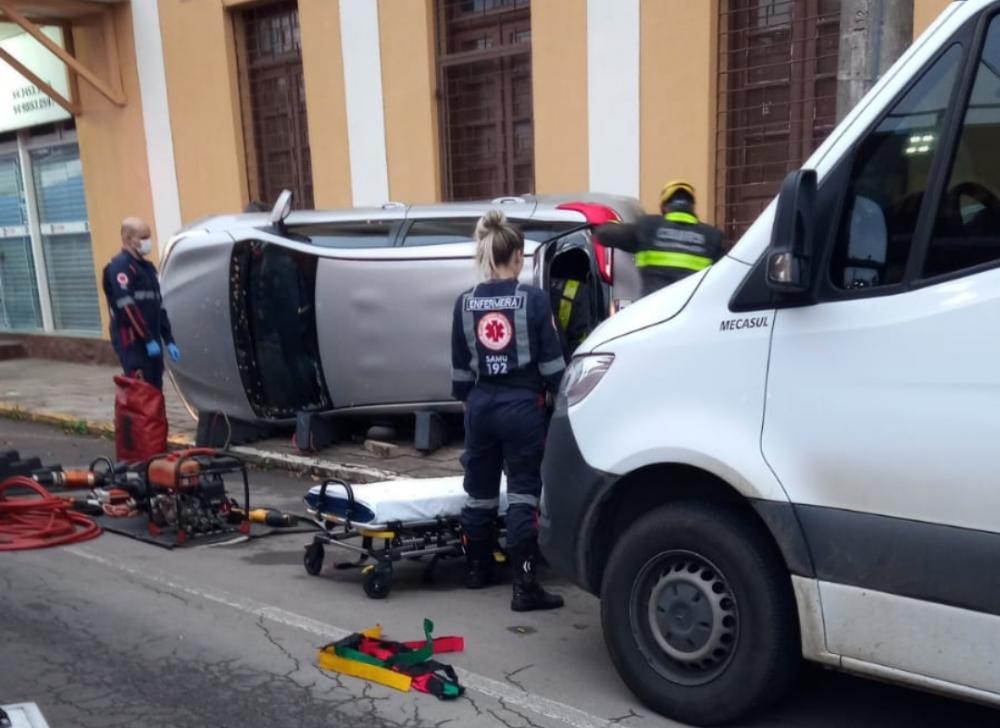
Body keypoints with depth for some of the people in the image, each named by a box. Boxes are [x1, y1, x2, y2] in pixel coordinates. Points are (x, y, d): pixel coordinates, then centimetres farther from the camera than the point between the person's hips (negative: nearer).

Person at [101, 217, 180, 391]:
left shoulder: (147, 267, 19)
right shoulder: (119, 267, -9)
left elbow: (158, 306, 21)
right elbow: (127, 308, -19)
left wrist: (168, 340, 15)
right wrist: (148, 340, -21)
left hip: (152, 342, 9)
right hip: (132, 342, -8)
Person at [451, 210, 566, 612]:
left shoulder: (465, 303, 2)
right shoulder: (534, 299, -9)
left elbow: (460, 366, 7)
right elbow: (551, 361, -7)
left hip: (481, 405, 4)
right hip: (523, 406, -4)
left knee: (479, 490, 16)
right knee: (523, 493, -1)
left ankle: (479, 569, 33)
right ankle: (525, 587, -1)